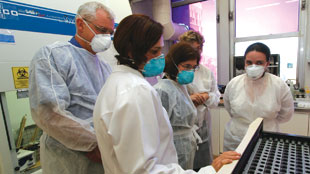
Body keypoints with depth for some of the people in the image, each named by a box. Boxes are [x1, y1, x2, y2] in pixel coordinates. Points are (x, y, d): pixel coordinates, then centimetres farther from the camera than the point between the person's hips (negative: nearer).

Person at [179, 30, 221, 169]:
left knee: (204, 164, 16)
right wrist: (188, 99, -24)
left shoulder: (208, 72, 9)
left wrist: (207, 97, -10)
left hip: (203, 126, 5)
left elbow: (216, 98, 11)